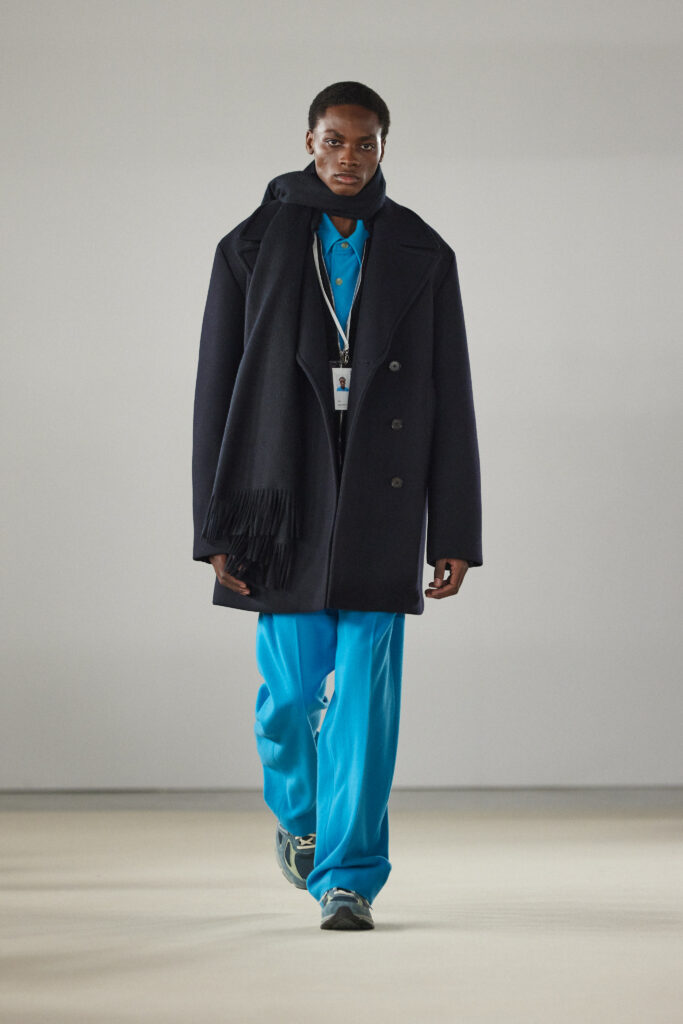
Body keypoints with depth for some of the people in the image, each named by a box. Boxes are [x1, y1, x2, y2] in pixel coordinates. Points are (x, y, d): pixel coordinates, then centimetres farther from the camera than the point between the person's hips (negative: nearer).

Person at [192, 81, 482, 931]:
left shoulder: (422, 256, 5)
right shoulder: (252, 248, 3)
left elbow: (451, 404, 5)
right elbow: (216, 395, 2)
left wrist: (455, 536, 0)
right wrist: (216, 529, -3)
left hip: (381, 507, 0)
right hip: (285, 504, 0)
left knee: (365, 693, -6)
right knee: (291, 691, 5)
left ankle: (348, 876, -1)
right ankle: (298, 814, 34)